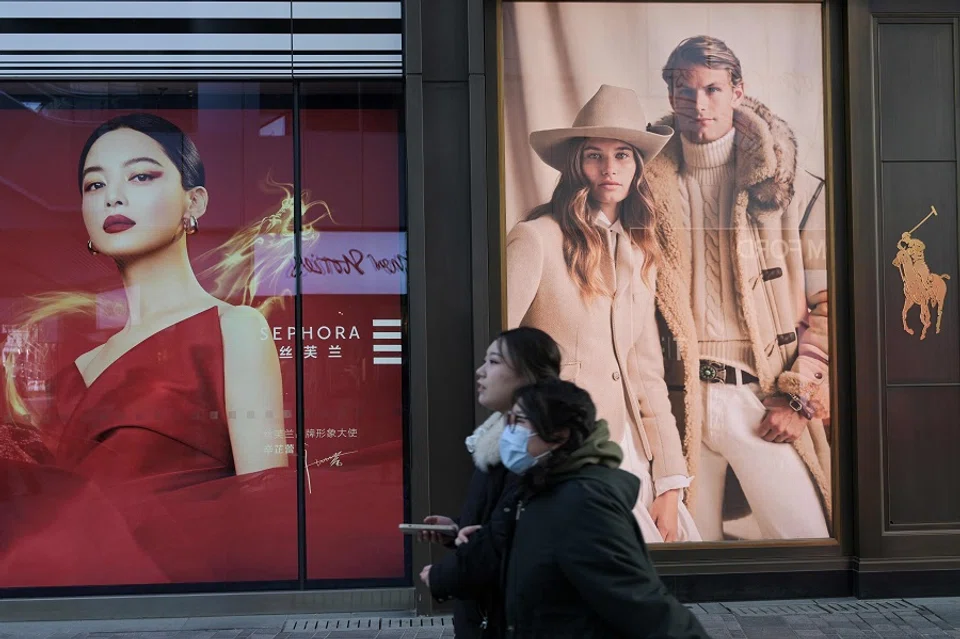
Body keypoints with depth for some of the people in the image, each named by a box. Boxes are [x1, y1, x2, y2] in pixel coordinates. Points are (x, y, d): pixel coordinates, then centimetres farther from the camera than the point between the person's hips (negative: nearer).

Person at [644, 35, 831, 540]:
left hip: (764, 398, -1)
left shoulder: (789, 184, 3)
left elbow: (826, 303, 0)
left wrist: (797, 398, -6)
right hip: (679, 398, 1)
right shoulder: (650, 185, 6)